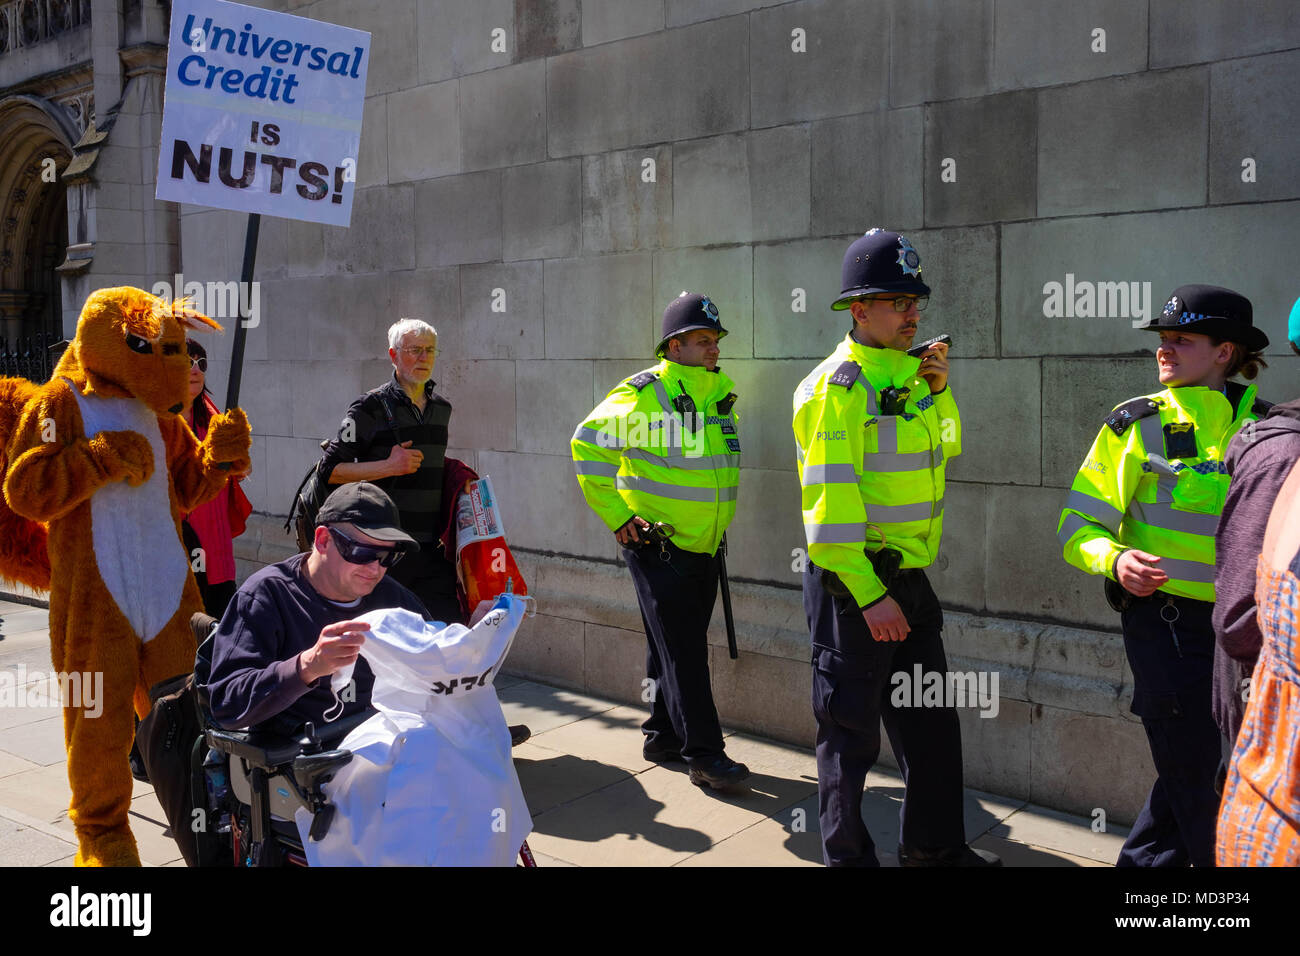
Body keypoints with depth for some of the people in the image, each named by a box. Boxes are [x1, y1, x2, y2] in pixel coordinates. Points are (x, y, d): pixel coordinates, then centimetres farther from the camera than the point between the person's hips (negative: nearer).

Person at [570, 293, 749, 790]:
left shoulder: (720, 391, 8)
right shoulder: (642, 394, -15)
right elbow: (588, 445, -12)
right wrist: (616, 516, -13)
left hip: (703, 544, 7)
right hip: (658, 547, -7)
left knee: (682, 648, 16)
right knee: (681, 654, -4)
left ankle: (662, 735, 30)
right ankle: (704, 754, 3)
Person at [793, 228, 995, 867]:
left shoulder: (908, 371, 11)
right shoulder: (834, 387, -15)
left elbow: (945, 447, 24)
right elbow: (829, 504, -21)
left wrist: (938, 391, 6)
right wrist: (869, 593, -22)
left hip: (909, 576, 8)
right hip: (851, 581, -8)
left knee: (931, 720, 17)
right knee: (851, 728, 5)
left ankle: (936, 845, 34)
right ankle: (848, 854, 23)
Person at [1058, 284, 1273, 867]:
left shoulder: (1262, 425, 5)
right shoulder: (1138, 423, -3)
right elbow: (1078, 528, -3)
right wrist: (1116, 560, -24)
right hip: (1165, 617, -4)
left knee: (1193, 767, 14)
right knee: (1199, 773, 1)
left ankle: (1142, 858, 33)